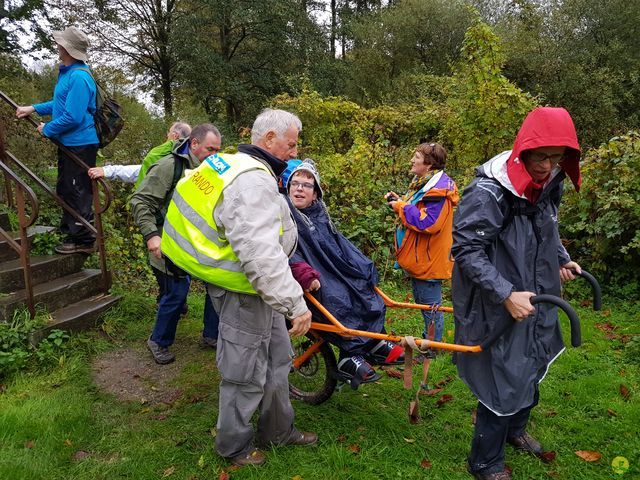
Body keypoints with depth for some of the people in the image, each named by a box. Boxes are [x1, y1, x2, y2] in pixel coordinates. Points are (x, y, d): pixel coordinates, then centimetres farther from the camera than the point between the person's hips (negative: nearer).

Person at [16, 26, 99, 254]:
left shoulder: (79, 77, -19)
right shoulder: (67, 73, 13)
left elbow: (73, 116, -24)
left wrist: (47, 129, -11)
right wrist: (34, 108, 17)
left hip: (80, 145, -10)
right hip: (68, 143, 11)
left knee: (78, 193, -3)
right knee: (65, 190, 18)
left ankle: (84, 240, 7)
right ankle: (71, 234, 29)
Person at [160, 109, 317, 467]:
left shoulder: (237, 167, 10)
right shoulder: (254, 181, -25)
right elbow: (261, 253, -35)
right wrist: (295, 303, -33)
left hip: (257, 288, 11)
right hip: (244, 293, -11)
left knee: (277, 360, 21)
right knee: (247, 374, 7)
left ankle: (278, 430, 39)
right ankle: (235, 447, 29)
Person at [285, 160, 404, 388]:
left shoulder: (319, 213, 17)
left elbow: (340, 244, 22)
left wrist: (364, 266, 14)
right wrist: (304, 273, -38)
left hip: (332, 269, 8)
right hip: (308, 281, -8)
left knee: (364, 287, -8)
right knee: (337, 299, -29)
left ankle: (375, 342, -1)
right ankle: (350, 357, -21)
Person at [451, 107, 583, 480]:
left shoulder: (549, 185, 1)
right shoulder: (489, 192, -25)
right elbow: (466, 250, -25)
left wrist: (562, 259, 17)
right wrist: (506, 294, -29)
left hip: (536, 301, 9)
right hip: (497, 308, -8)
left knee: (531, 369, 24)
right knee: (502, 382, 2)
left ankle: (516, 429, 52)